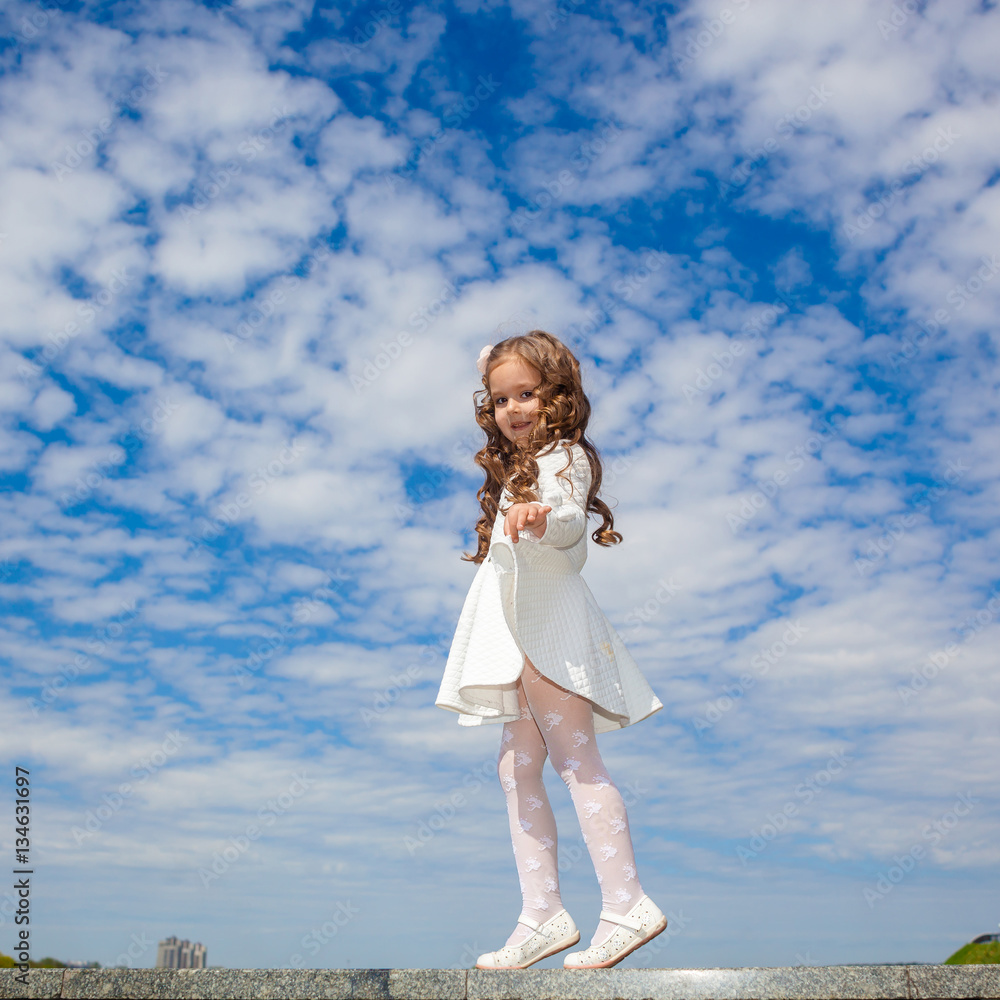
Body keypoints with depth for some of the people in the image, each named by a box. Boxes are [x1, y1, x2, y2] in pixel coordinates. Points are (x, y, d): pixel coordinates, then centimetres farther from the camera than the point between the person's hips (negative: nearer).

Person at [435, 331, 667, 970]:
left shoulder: (565, 455, -6)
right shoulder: (518, 467, 25)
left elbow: (571, 522, -29)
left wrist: (539, 515, -47)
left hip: (549, 627, -10)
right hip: (523, 631, 10)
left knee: (575, 759, -13)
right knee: (517, 769, 5)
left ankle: (627, 905, -9)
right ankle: (543, 915, 8)